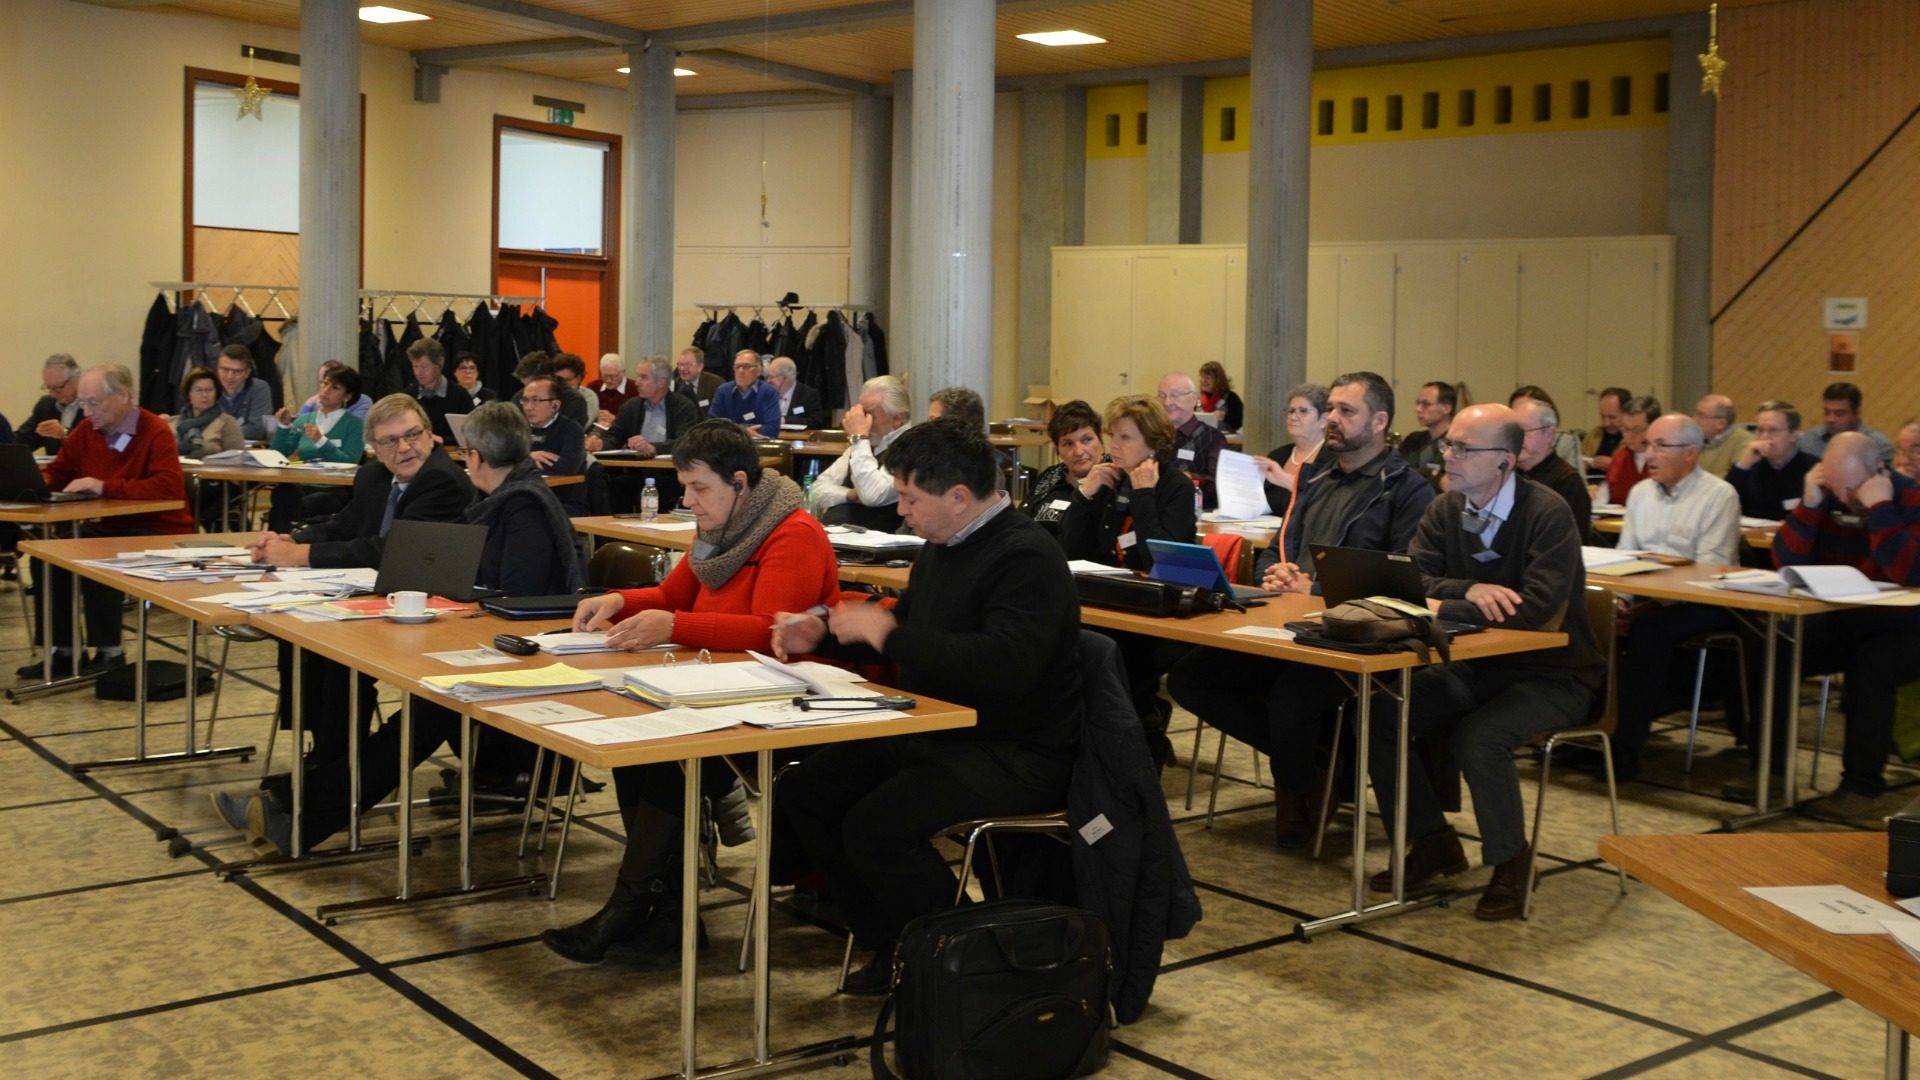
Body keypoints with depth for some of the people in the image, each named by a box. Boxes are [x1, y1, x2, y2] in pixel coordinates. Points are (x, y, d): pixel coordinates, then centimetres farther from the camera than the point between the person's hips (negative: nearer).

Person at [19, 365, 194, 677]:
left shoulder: (155, 432, -16)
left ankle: (109, 652, -11)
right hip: (108, 529, 7)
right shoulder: (85, 431, 5)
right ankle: (63, 649, 1)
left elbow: (169, 486, -29)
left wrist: (104, 486, -30)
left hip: (157, 534, -7)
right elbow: (58, 472, 19)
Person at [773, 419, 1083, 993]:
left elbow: (1004, 665, -34)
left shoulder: (1026, 558, -20)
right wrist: (821, 633, 10)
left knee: (876, 827, -27)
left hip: (1017, 753, -10)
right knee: (802, 792, 2)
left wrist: (888, 634, -26)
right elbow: (905, 629, 27)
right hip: (938, 733, 10)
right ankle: (895, 946, 12)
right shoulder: (943, 546, 10)